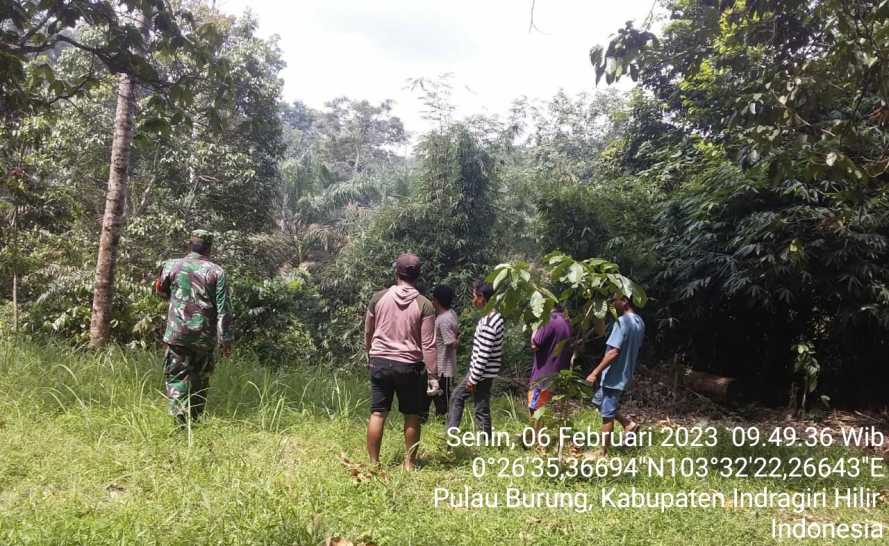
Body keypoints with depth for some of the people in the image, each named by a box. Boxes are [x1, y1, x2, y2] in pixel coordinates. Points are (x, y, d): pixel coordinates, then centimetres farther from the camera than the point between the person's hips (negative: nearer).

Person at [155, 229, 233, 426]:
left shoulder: (172, 266, -1)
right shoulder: (216, 271, -5)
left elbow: (160, 290, 18)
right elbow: (224, 308, -7)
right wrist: (226, 338, -3)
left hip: (177, 334, -1)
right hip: (205, 337, 1)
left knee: (176, 377, 4)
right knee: (200, 380, 15)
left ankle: (180, 417, -12)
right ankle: (195, 420, 21)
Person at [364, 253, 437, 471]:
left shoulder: (378, 298, 0)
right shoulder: (424, 305, -8)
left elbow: (368, 333, 11)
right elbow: (428, 344, -9)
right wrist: (432, 373, -2)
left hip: (380, 362, 2)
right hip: (410, 366, -2)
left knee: (377, 413, 6)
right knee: (412, 416, 10)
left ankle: (373, 463, 9)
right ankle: (409, 463, 15)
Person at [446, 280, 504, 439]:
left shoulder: (489, 323, -26)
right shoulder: (493, 316, 6)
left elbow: (483, 355, -25)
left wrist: (473, 379, -17)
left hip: (482, 374, -10)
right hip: (477, 370, 10)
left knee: (481, 410, 2)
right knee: (457, 396, 17)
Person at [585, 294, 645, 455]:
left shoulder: (622, 321, -22)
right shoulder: (639, 322, 6)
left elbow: (614, 352, -25)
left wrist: (595, 372, -20)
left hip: (614, 376, -9)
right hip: (626, 374, 9)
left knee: (607, 414, 2)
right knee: (599, 401, 23)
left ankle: (603, 453, 12)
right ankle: (628, 424, 20)